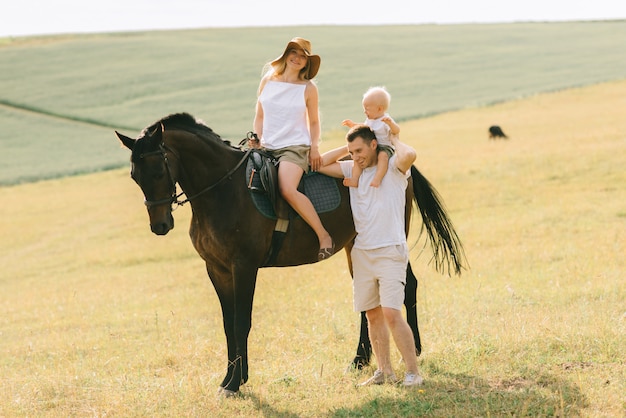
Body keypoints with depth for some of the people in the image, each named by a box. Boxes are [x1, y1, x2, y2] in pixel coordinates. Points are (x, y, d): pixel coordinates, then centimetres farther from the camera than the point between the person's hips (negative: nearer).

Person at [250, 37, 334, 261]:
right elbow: (259, 117, 15)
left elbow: (314, 122, 8)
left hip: (295, 148, -5)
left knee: (288, 189, -31)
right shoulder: (268, 80, 10)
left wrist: (314, 146, -7)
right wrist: (258, 140, 1)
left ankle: (324, 235, -22)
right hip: (267, 148, 5)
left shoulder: (308, 88, 2)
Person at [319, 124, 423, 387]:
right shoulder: (352, 169, 11)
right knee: (373, 315, 9)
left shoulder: (394, 166, -5)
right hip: (362, 253, 6)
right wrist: (347, 148, 4)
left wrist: (394, 139, -8)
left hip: (390, 251, -6)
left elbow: (409, 155, -27)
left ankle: (413, 372, -9)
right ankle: (385, 371, 17)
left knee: (391, 313, -15)